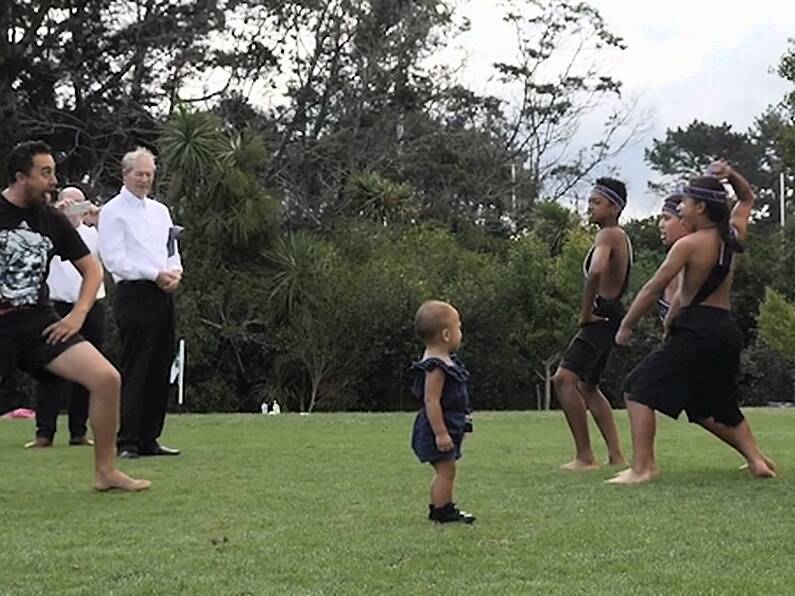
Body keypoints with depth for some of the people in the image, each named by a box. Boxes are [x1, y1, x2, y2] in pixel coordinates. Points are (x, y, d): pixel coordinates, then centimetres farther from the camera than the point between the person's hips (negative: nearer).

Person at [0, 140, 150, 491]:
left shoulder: (52, 221, 6)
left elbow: (91, 268, 16)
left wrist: (78, 315, 3)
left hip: (38, 322, 4)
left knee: (107, 378, -10)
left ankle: (105, 472, 2)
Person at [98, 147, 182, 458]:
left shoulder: (160, 210, 20)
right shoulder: (113, 211, -2)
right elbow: (114, 259, -10)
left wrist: (175, 272, -3)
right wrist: (155, 274, -16)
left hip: (163, 294, 7)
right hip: (134, 295, -7)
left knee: (160, 369, 7)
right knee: (134, 371, -9)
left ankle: (149, 438, 13)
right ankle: (127, 441, -7)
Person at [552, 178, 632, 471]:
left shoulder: (607, 235, -13)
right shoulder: (621, 237, 19)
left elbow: (596, 271, -33)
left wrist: (586, 312, -22)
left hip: (601, 317, -11)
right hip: (610, 314, 11)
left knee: (564, 378, -19)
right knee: (587, 386, 21)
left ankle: (585, 457, -19)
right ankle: (616, 455, 23)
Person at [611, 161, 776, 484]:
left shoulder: (689, 245, -9)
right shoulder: (733, 236, 10)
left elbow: (653, 288, -11)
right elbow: (747, 199, 30)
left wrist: (626, 326, -3)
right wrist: (730, 176, 11)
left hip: (696, 330, -8)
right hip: (728, 331, 8)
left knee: (639, 390, -7)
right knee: (718, 407, 25)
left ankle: (642, 467, -17)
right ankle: (756, 458, 16)